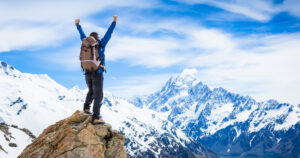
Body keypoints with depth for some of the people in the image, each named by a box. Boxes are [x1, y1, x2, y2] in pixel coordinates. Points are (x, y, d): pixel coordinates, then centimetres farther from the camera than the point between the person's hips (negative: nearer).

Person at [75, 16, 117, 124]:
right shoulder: (101, 44, 1)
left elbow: (82, 35, 26)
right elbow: (108, 34, 4)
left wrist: (77, 25, 40)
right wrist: (114, 22, 11)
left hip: (87, 73, 5)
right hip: (97, 73, -5)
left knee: (91, 91, 27)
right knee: (98, 95, -7)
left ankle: (86, 107, 9)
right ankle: (96, 117, -16)